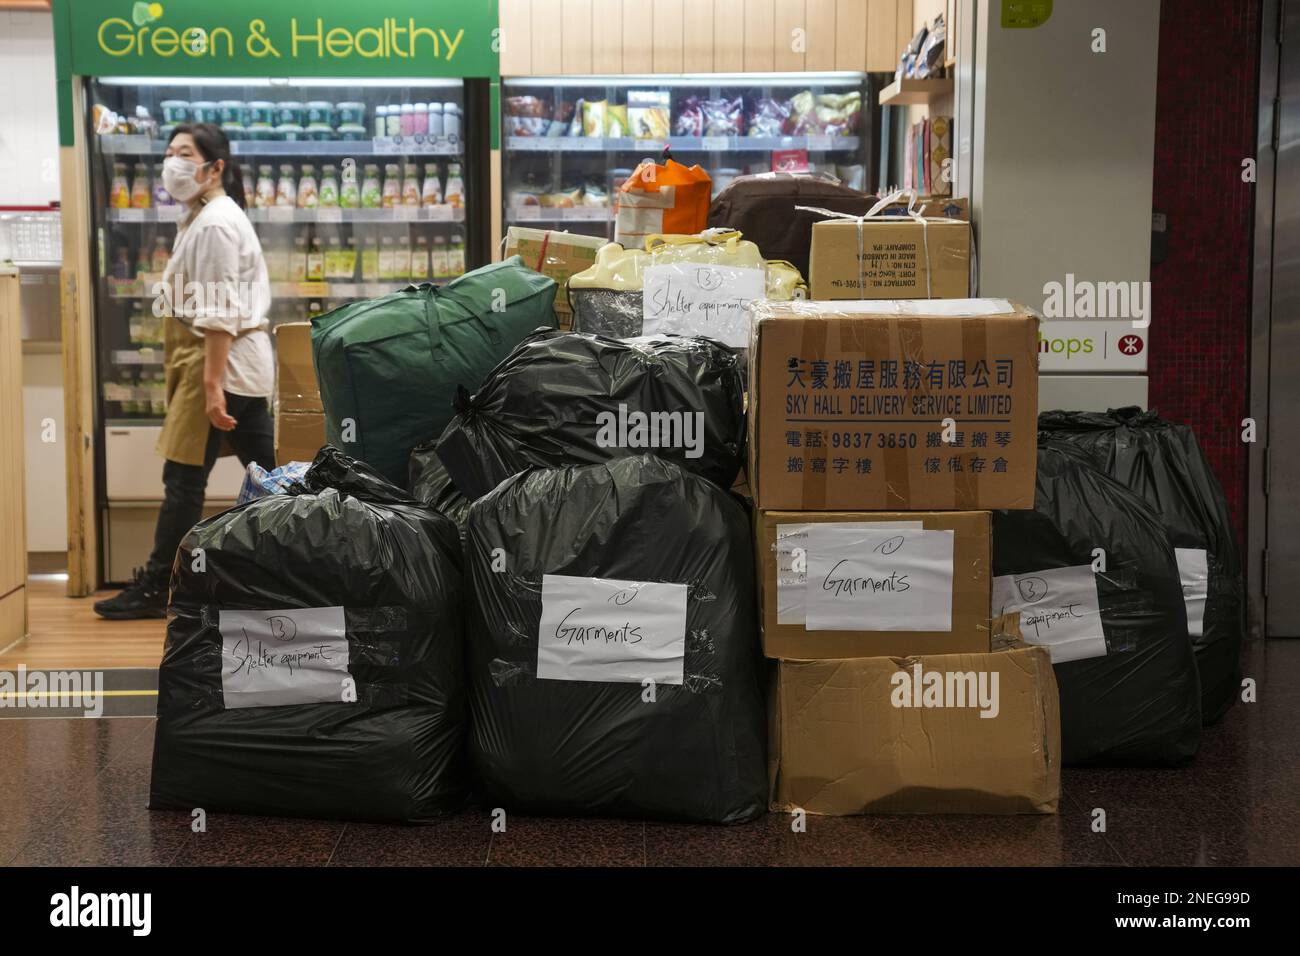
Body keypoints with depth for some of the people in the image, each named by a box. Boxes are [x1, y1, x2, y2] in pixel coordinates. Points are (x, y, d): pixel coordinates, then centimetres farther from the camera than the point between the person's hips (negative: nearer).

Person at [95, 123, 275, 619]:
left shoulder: (215, 223, -13)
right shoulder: (207, 217, 19)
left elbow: (220, 314, -20)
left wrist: (211, 385, -23)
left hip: (221, 361, -10)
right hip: (238, 362, 10)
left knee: (183, 479, -4)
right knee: (264, 477, 10)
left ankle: (154, 589, 3)